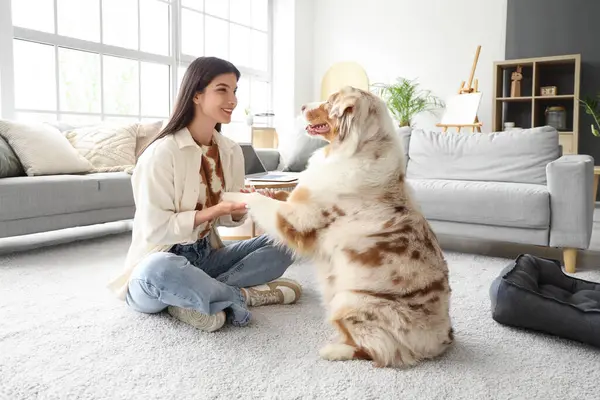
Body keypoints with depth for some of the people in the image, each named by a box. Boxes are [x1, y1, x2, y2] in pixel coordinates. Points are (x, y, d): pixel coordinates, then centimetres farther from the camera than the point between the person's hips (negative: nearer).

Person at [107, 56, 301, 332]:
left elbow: (228, 218, 8)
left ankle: (194, 296, -18)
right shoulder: (162, 153, -17)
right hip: (162, 261, -7)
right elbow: (155, 229, -19)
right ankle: (240, 296, -17)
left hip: (206, 257, 7)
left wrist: (244, 208, -14)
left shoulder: (231, 151, 2)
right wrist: (212, 211, -25)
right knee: (159, 270, -42)